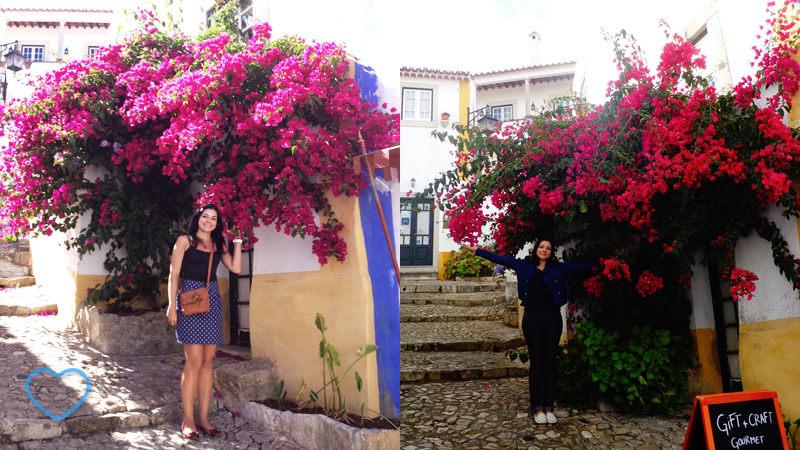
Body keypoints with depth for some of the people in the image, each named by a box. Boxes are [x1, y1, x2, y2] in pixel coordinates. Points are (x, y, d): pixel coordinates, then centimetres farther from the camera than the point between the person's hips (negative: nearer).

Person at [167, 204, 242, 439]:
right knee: (194, 361, -9)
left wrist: (237, 241, 7)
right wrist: (172, 305, -8)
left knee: (208, 361, 4)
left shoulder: (218, 245, 15)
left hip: (212, 300, 5)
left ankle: (204, 418, 10)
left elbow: (235, 268, 2)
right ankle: (188, 420, -2)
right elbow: (173, 274, -1)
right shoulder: (185, 241, 4)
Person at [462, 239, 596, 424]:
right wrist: (476, 250, 3)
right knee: (537, 363, 0)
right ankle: (537, 408, 7)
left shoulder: (559, 268, 10)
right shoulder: (523, 265, 6)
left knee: (550, 363, 5)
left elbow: (580, 267, 10)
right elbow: (500, 259, 6)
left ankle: (549, 407, 12)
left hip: (553, 318, 2)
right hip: (533, 318, -2)